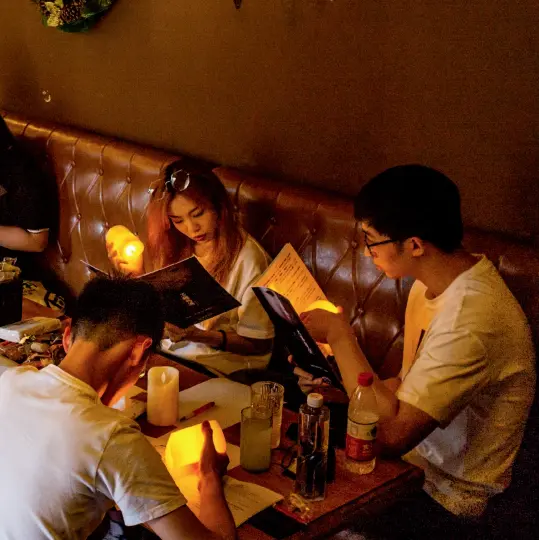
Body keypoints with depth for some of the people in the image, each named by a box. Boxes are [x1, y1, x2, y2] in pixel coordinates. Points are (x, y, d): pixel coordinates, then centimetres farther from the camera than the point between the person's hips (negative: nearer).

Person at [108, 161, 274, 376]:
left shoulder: (247, 258, -16)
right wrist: (137, 274, -2)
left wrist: (200, 336, -25)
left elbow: (259, 344, -12)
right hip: (165, 353, 6)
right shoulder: (179, 247, 5)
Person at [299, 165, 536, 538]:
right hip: (416, 461, 8)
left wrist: (340, 336, -23)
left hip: (447, 504, -8)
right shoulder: (435, 282, 1)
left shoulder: (472, 318, -30)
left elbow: (394, 433, -32)